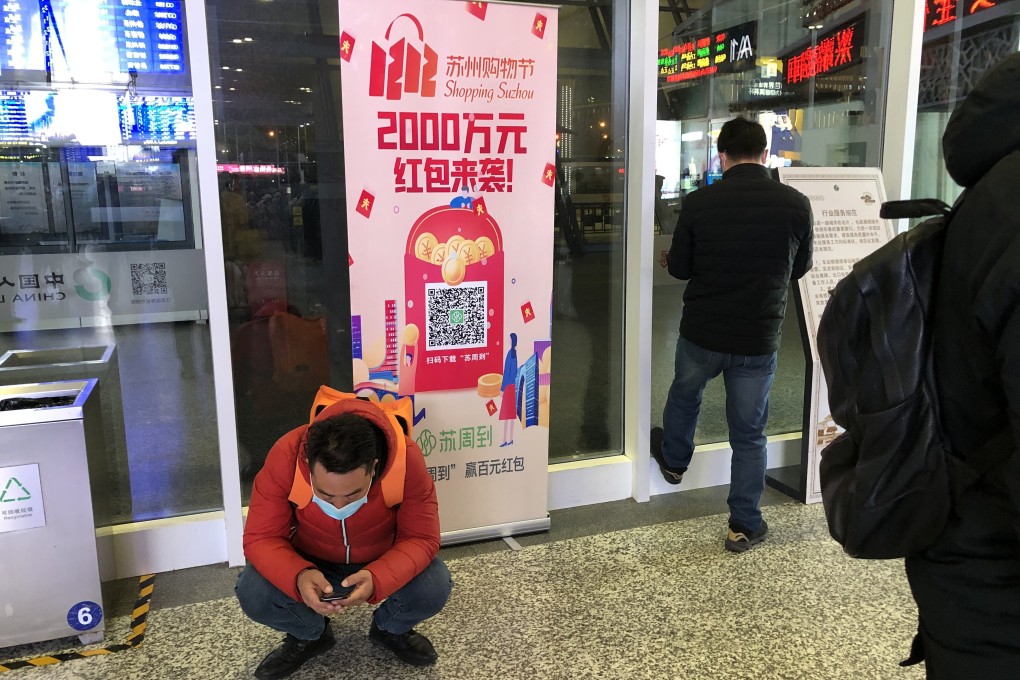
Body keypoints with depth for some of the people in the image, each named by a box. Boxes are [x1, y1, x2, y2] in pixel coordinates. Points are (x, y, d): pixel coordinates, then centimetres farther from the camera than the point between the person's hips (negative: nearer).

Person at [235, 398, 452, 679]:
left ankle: (391, 629, 11)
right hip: (311, 564, 1)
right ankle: (310, 635, 11)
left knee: (435, 587, -27)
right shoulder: (286, 456, -31)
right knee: (252, 593, -25)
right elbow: (261, 538, -23)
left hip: (382, 564, 0)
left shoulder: (406, 459, -33)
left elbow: (422, 539, -24)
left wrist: (377, 579, -44)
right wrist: (299, 576, -44)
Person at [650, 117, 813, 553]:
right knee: (749, 434, 12)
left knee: (684, 394, 29)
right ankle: (745, 525, 21)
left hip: (702, 334, 0)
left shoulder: (698, 203, -12)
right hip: (759, 340, 0)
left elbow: (678, 268, -2)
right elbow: (800, 268, 6)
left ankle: (674, 460, 52)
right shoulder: (795, 204, -8)